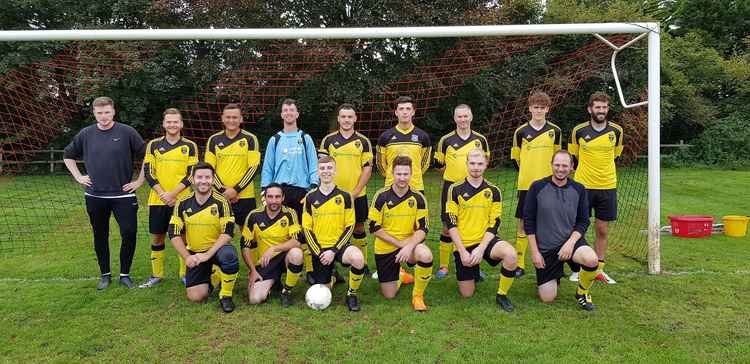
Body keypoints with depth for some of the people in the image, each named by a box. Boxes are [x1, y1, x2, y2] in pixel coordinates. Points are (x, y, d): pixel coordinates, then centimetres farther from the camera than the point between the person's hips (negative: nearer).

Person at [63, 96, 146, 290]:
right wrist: (78, 177, 9)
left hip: (123, 195, -3)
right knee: (100, 237, 11)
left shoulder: (127, 132, -5)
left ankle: (125, 274, 11)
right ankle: (105, 275, 25)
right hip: (95, 196, 3)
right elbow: (68, 156, 19)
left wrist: (140, 181, -3)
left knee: (129, 234, -6)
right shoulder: (85, 134, 4)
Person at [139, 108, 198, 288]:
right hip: (157, 200, 2)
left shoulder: (190, 146, 1)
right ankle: (156, 275, 21)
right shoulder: (153, 145, 6)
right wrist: (162, 194, -11)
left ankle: (185, 274, 17)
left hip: (182, 199, -2)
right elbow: (148, 172, 1)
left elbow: (191, 174, -4)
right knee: (157, 237, 9)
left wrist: (173, 194, -13)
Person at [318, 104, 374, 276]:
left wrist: (354, 193, -10)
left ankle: (362, 263, 22)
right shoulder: (328, 140, 3)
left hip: (357, 195, 0)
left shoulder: (363, 141, 2)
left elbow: (367, 169, -2)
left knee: (359, 228, 10)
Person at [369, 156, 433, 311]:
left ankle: (418, 296, -9)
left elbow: (422, 229, -8)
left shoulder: (418, 198, -7)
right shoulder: (381, 196, -11)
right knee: (389, 295, 2)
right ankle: (399, 276, 39)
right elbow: (374, 228, -10)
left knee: (426, 255, -34)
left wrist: (409, 246, -25)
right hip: (385, 248, 0)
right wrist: (400, 243, -15)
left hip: (409, 243, 0)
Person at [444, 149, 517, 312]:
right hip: (463, 244, -1)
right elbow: (451, 223, -6)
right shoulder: (456, 189, -4)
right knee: (467, 294, 1)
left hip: (485, 240, 1)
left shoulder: (493, 191, 0)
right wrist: (463, 251, -13)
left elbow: (494, 224, -3)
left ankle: (502, 295, -7)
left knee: (511, 255, -31)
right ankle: (473, 271, 36)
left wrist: (481, 249, -15)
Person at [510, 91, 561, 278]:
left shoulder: (555, 131, 3)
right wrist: (526, 173, 9)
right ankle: (519, 264, 11)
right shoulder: (521, 131, -1)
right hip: (526, 185, -1)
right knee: (523, 223, 3)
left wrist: (550, 173, 12)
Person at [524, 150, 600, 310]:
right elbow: (528, 221, -4)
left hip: (570, 240, 1)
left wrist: (570, 243, -15)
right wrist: (534, 252, -8)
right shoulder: (537, 187, -7)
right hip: (545, 248, -1)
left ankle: (582, 293, -1)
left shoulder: (579, 189, -1)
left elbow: (583, 221, 1)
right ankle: (555, 274, 36)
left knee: (591, 260, -33)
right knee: (547, 299, 0)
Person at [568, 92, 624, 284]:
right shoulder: (579, 131, -4)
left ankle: (599, 269, 20)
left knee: (603, 230, 8)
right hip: (583, 186, -2)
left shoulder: (617, 131, 1)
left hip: (607, 187, 2)